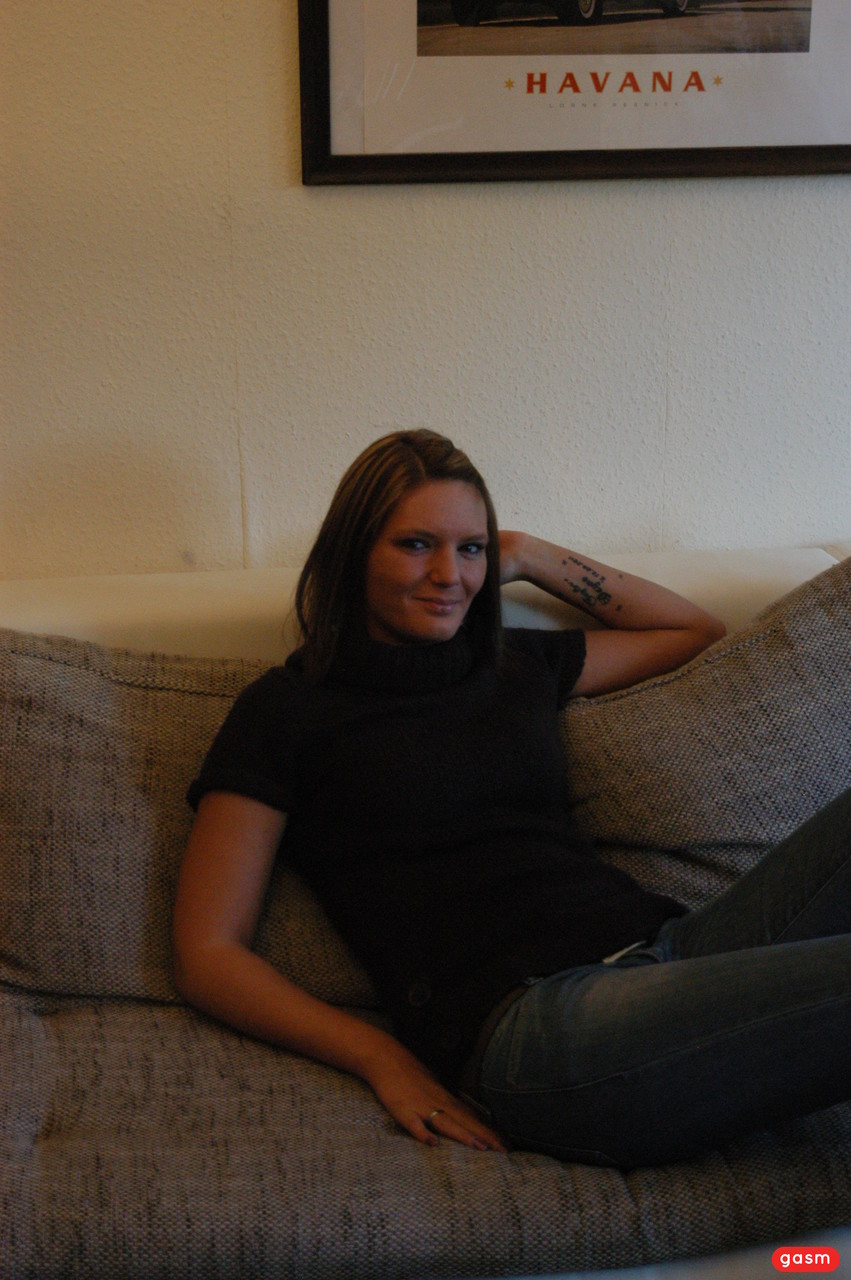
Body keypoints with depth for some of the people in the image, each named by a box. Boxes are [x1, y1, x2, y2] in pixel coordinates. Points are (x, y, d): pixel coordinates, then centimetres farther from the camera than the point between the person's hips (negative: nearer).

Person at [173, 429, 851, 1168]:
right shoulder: (287, 711, 8)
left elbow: (697, 631, 38)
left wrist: (533, 558, 27)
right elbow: (208, 956, 4)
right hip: (523, 1021, -6)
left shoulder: (518, 666, 23)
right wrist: (383, 1061, -9)